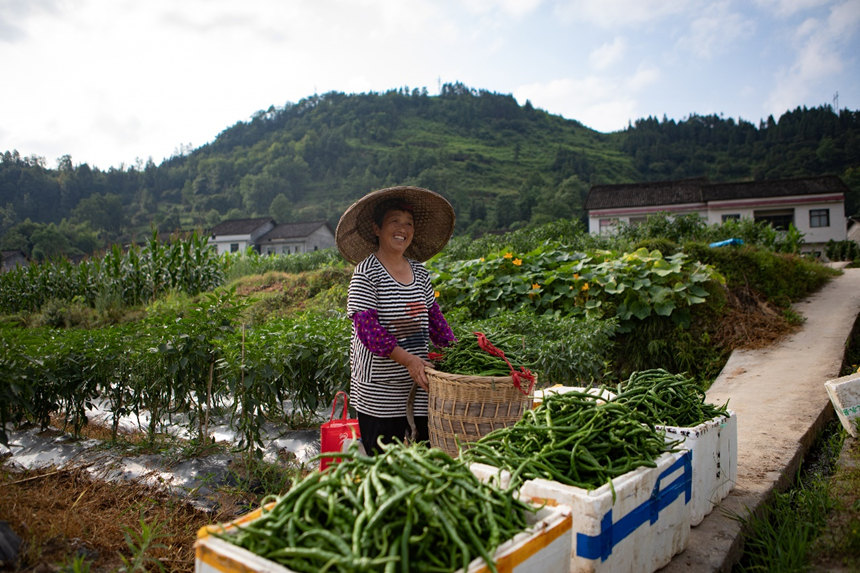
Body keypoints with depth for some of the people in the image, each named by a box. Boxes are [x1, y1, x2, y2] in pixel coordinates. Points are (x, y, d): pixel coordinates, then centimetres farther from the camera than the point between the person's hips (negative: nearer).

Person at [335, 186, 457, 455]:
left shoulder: (419, 271, 10)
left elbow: (434, 318, 15)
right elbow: (367, 328, -16)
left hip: (419, 385, 6)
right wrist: (407, 359, -24)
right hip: (379, 390, -6)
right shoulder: (366, 272, -9)